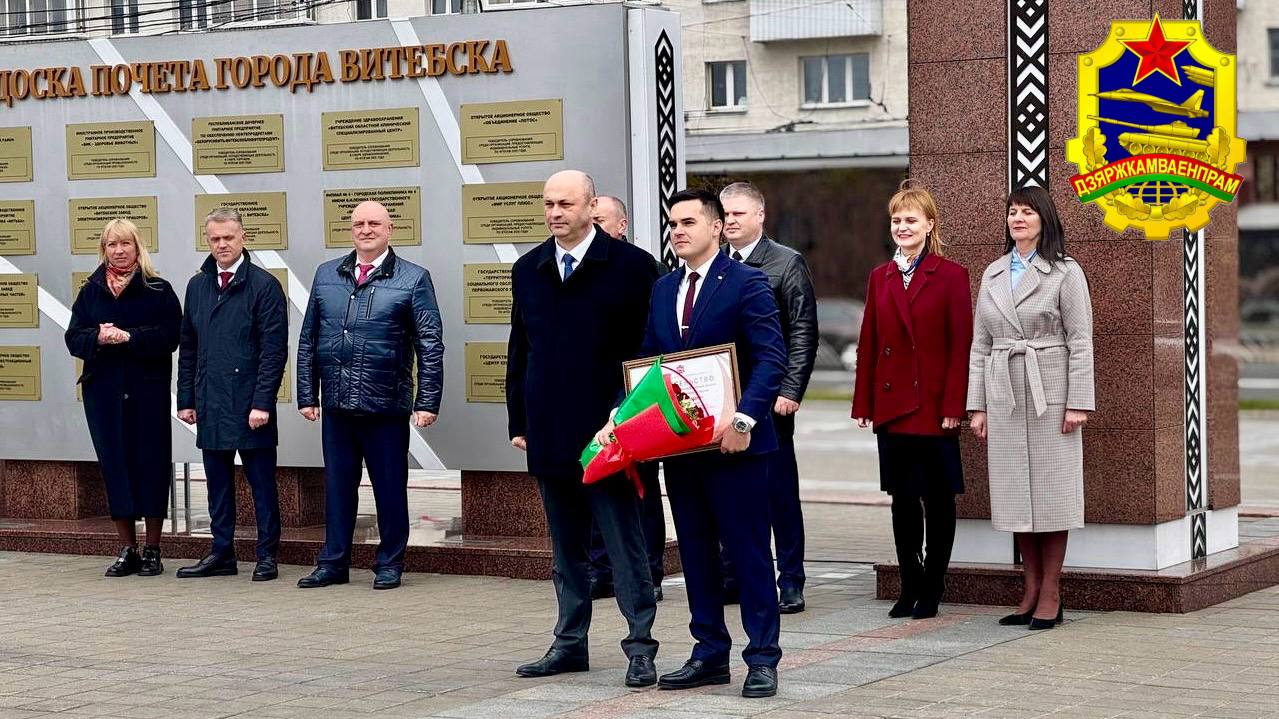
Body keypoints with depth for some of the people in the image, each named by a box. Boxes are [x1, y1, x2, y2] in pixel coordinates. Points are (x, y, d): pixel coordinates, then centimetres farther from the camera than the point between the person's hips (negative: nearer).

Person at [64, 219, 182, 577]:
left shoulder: (158, 290, 0)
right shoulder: (91, 291, 11)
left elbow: (170, 335, -10)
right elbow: (74, 338, 6)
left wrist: (130, 337, -20)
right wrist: (98, 337, -15)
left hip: (148, 390, -3)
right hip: (103, 390, 3)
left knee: (151, 463, 0)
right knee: (114, 465, 4)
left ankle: (152, 551, 8)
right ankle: (127, 550, 11)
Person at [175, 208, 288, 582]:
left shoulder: (264, 285, -6)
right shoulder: (198, 286, 12)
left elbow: (275, 350, -10)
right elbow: (187, 349, 17)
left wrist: (262, 403, -15)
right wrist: (186, 398, 11)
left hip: (249, 404, -5)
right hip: (209, 404, 6)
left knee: (261, 482, 2)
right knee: (218, 483, 11)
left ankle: (267, 556, 7)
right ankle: (221, 553, 18)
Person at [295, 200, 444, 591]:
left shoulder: (413, 279, -1)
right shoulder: (326, 275, 10)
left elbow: (430, 345, -3)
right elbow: (308, 340, 13)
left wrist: (427, 401, -8)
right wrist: (307, 395, 8)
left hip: (386, 406, -3)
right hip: (337, 404, 3)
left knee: (390, 487, 4)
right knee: (338, 485, 9)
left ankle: (389, 565, 15)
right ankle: (333, 563, 18)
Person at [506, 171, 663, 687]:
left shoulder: (631, 266, -4)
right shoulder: (528, 270, 11)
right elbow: (519, 352, 15)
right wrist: (518, 422, 11)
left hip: (607, 430, -5)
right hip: (550, 432, 5)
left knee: (624, 543, -2)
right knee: (565, 547, 13)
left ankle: (640, 647, 2)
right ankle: (570, 643, 20)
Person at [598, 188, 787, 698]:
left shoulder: (746, 284, -7)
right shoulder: (663, 289, 13)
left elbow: (771, 359, -15)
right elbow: (647, 363, 15)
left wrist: (744, 418, -26)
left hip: (733, 441, -7)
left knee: (748, 553, -1)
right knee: (696, 554, 11)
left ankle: (762, 659, 4)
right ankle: (709, 654, 19)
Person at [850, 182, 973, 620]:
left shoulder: (951, 277, -3)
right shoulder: (879, 279, 10)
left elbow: (961, 346, -7)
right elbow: (868, 345, 10)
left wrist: (953, 406, -13)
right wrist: (863, 405, 4)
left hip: (934, 406, -4)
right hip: (892, 404, 4)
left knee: (937, 500, 3)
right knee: (902, 498, 8)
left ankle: (932, 590, 11)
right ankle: (910, 588, 16)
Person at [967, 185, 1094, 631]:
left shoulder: (1065, 272, -1)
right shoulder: (992, 274, 13)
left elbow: (1080, 341, -5)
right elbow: (980, 343, 12)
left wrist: (1078, 402, -11)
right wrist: (977, 405, 7)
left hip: (1049, 392, -5)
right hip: (1003, 393, 5)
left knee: (1051, 490, -2)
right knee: (1015, 493, 6)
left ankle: (1051, 595, 4)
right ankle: (1031, 591, 13)